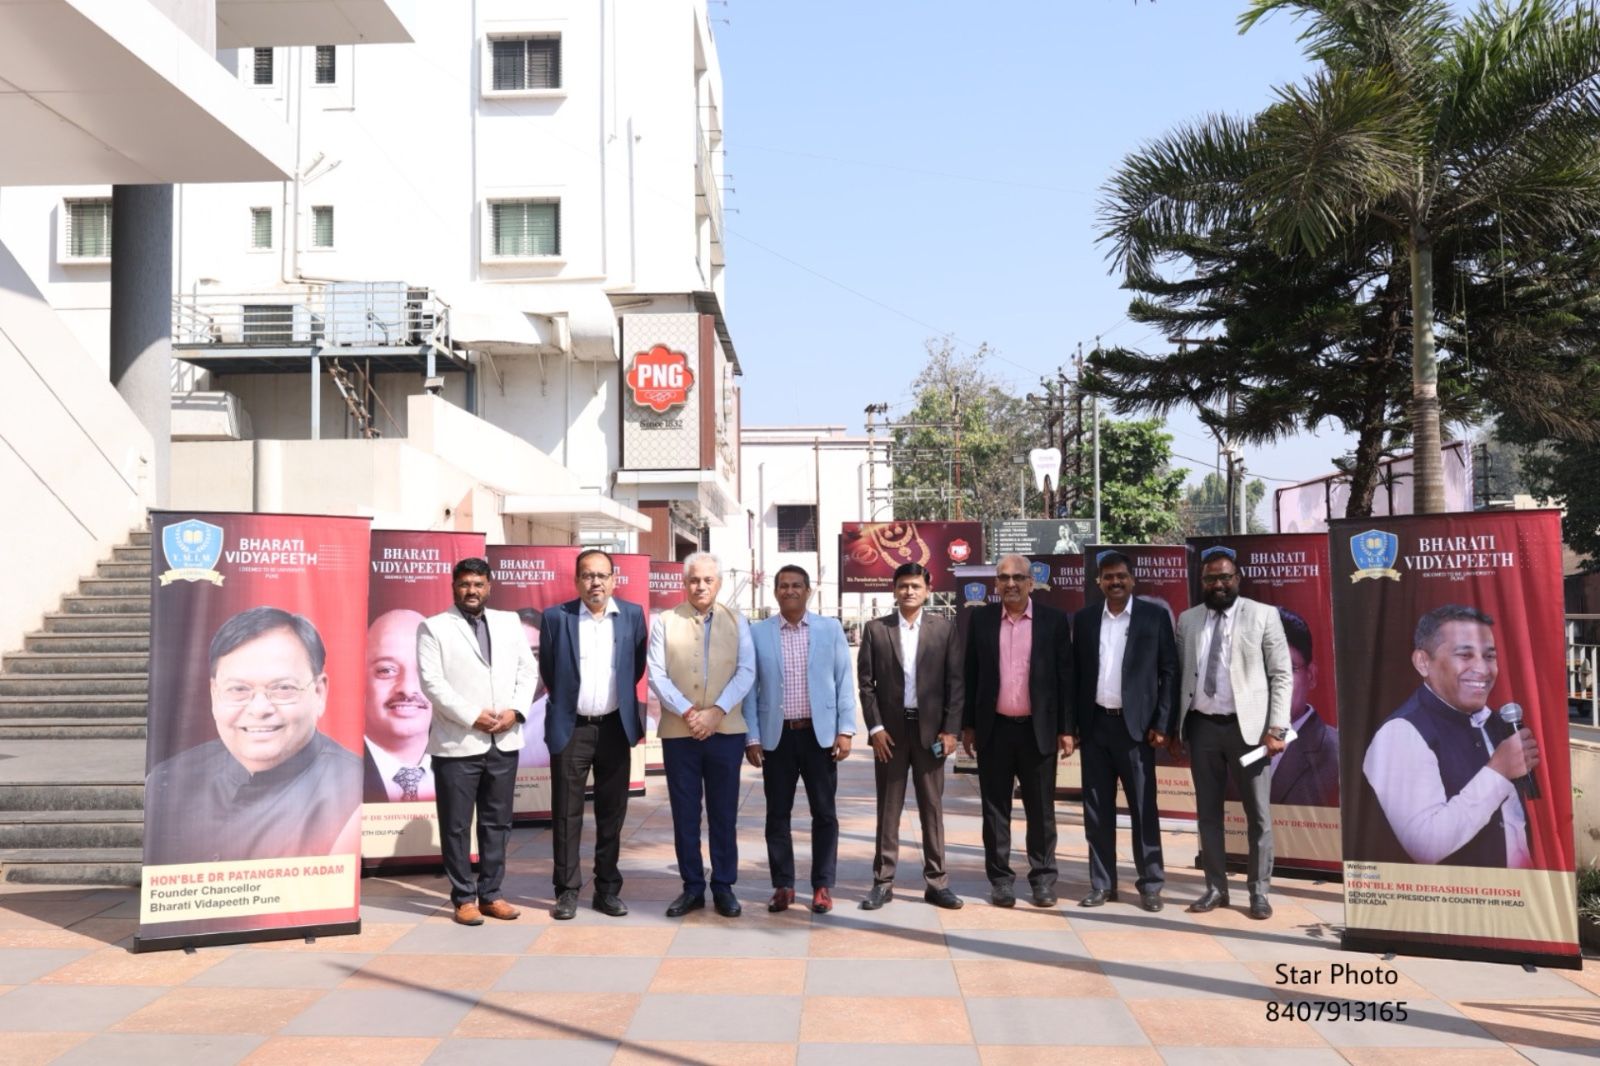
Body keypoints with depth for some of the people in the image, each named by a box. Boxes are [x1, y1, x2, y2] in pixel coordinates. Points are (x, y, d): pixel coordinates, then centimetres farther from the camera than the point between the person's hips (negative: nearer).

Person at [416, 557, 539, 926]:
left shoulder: (509, 623, 13)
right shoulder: (434, 628, 0)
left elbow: (528, 670, 10)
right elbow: (432, 681, -10)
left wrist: (515, 710, -7)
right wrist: (472, 716, -16)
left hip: (504, 742, 4)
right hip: (458, 743, -4)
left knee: (497, 823, 10)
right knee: (456, 826, 3)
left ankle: (490, 893, 20)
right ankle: (464, 897, 13)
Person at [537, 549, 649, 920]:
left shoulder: (632, 614, 1)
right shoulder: (556, 617, -4)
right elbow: (547, 670, 7)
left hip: (615, 727, 2)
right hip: (570, 728, -2)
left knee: (612, 813, 9)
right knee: (567, 814, 3)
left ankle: (608, 889, 19)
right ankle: (567, 890, 12)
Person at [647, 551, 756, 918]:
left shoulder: (737, 622, 7)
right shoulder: (664, 621, 4)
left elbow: (746, 672, -2)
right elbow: (656, 674, -3)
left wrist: (716, 712, -14)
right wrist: (687, 712, -14)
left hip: (726, 731, 0)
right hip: (678, 733, 0)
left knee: (724, 813, 6)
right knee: (685, 813, 6)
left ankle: (723, 886, 16)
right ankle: (692, 887, 17)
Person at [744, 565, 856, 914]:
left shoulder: (830, 629, 3)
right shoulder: (757, 633, 2)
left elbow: (844, 682, 2)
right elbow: (750, 687, 2)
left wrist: (845, 730, -4)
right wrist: (752, 737, -3)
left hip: (820, 734, 0)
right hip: (776, 736, 0)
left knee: (824, 813, 5)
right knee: (777, 814, 7)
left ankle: (823, 886, 16)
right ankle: (783, 885, 19)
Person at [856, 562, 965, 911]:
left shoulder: (945, 628, 3)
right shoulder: (875, 629, 2)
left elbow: (955, 682, 1)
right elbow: (865, 682, 1)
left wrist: (951, 729, -5)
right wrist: (875, 727, -6)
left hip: (930, 728, 0)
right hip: (889, 729, 0)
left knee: (932, 808, 7)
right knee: (888, 809, 6)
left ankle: (936, 882, 14)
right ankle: (883, 882, 12)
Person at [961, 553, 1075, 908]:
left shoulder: (1054, 620, 1)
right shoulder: (981, 619, 4)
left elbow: (1065, 676, 1)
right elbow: (970, 674, 6)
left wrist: (1066, 728, -2)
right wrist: (968, 725, 3)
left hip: (1038, 729, -1)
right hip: (993, 729, 1)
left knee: (1041, 809, 6)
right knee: (995, 808, 7)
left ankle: (1043, 878, 18)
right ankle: (1000, 879, 17)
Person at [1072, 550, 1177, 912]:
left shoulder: (1155, 616, 1)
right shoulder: (1084, 619, 9)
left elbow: (1170, 672, -1)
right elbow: (1075, 672, 9)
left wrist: (1163, 724, -7)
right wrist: (1071, 724, 4)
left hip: (1135, 725, -3)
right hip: (1094, 724, 3)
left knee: (1143, 808, 2)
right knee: (1097, 809, 6)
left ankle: (1150, 885, 11)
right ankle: (1102, 884, 14)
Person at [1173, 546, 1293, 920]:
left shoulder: (1263, 615, 0)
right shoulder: (1187, 620, 9)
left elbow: (1282, 675, -3)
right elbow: (1178, 675, 11)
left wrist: (1276, 727, -10)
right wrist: (1174, 726, 6)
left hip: (1248, 726, -3)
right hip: (1202, 726, 3)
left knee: (1258, 813, 4)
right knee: (1207, 811, 9)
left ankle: (1258, 891, 15)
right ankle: (1216, 888, 19)